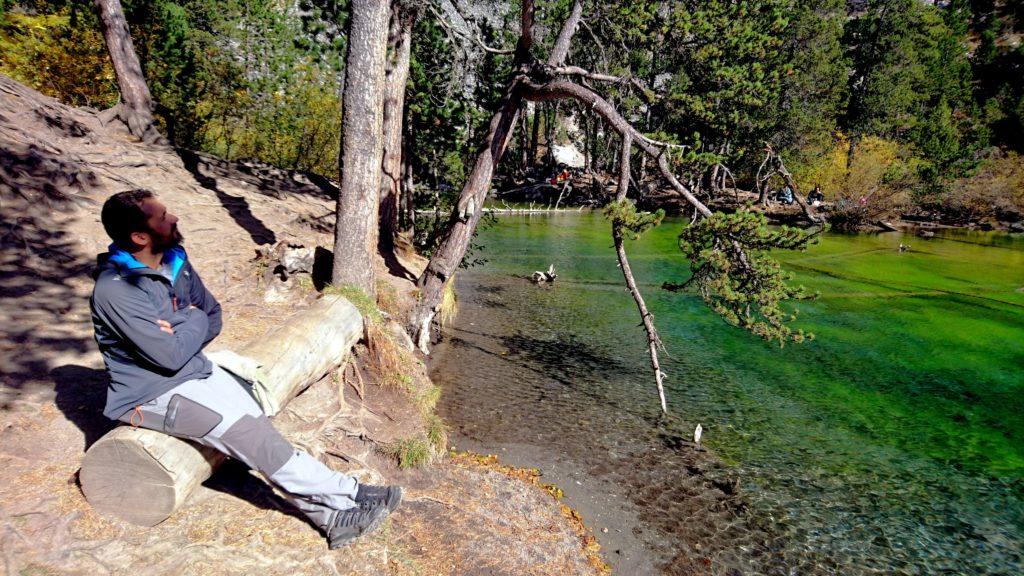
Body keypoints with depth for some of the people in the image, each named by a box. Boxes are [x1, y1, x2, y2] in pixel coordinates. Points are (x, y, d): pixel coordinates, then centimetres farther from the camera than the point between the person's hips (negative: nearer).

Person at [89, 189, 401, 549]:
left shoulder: (175, 260, -1)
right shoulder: (115, 289, -24)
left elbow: (213, 317, 7)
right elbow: (170, 357, -26)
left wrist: (183, 333, -13)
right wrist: (193, 322, -9)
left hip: (195, 368, 7)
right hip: (153, 394, -7)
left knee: (256, 428, -11)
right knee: (248, 432, -19)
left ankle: (333, 514, -12)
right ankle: (346, 496, -11)